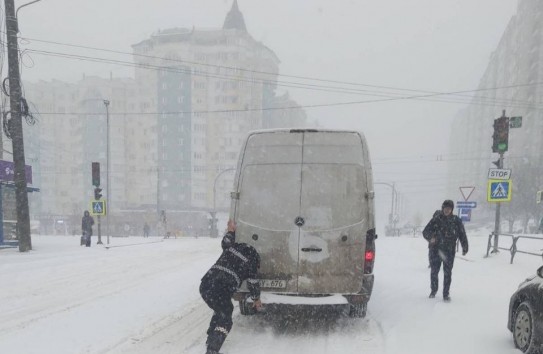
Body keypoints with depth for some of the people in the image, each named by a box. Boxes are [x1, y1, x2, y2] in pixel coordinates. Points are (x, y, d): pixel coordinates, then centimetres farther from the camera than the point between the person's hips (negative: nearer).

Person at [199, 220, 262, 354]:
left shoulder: (232, 247, 19)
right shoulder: (250, 262, 7)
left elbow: (226, 241, 42)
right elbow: (253, 284, 15)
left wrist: (231, 230, 57)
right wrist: (257, 299, 30)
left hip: (205, 285, 7)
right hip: (221, 291, -7)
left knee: (220, 311, 29)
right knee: (225, 320, 9)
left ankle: (211, 339, 39)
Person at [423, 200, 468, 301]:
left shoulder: (456, 220, 1)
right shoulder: (436, 219, -2)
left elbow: (462, 234, 7)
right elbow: (425, 231, -4)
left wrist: (465, 247, 4)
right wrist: (430, 237, -24)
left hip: (449, 251, 0)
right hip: (435, 249, 0)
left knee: (447, 273, -1)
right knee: (434, 271, 9)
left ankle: (446, 294, 11)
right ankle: (433, 290, 30)